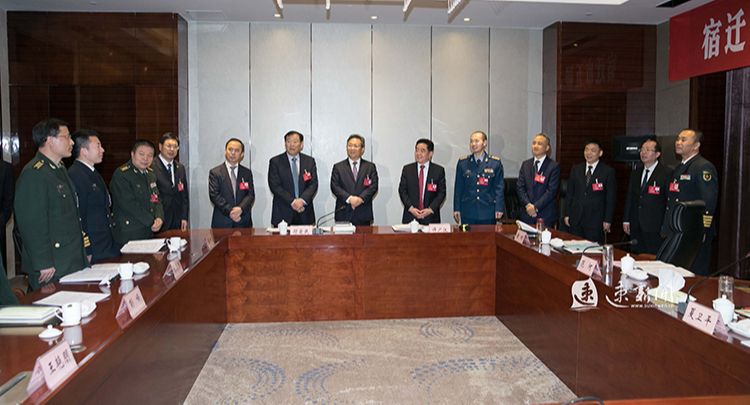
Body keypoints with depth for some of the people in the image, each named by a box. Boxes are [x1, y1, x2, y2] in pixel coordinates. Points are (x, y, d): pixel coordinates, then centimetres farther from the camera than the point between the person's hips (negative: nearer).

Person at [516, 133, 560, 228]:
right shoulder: (525, 164, 11)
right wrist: (528, 205, -9)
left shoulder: (554, 166, -3)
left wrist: (536, 207, -14)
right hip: (527, 213, 4)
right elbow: (520, 187, 6)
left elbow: (551, 190, -10)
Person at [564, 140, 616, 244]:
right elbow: (570, 193, 11)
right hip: (576, 218, 3)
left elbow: (610, 198, -2)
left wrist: (608, 220, -5)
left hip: (595, 220, -3)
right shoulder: (575, 169, 10)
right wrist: (567, 214, 6)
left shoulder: (608, 171, -1)